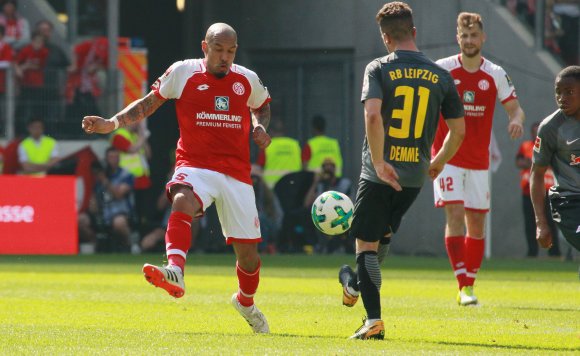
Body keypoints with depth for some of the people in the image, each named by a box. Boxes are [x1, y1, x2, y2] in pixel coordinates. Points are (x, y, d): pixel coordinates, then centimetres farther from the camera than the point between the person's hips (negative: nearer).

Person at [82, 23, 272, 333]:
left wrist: (260, 127, 6)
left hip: (236, 173, 3)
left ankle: (245, 302, 35)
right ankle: (175, 273, -57)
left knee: (247, 250, 4)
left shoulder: (248, 80, 7)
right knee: (183, 200, -38)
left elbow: (262, 107, 28)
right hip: (195, 165, -3)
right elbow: (149, 103, 8)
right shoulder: (182, 73, 0)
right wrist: (111, 123, -3)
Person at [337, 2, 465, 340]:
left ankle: (374, 320, -6)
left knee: (366, 242, 2)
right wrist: (439, 163, 23)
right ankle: (355, 285, 41)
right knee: (384, 233, 25)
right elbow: (458, 131, 6)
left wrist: (379, 163, -18)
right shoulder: (441, 76, 4)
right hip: (415, 175, 4)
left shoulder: (379, 69, -6)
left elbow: (373, 115, -22)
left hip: (380, 172, -4)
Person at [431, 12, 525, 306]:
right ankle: (463, 287, -20)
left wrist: (516, 119, -19)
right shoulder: (441, 70, -4)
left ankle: (470, 285, 18)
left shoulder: (495, 75, 2)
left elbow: (515, 107, 5)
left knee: (477, 222, 5)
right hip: (448, 157, -3)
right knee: (455, 214, -16)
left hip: (479, 160, 3)